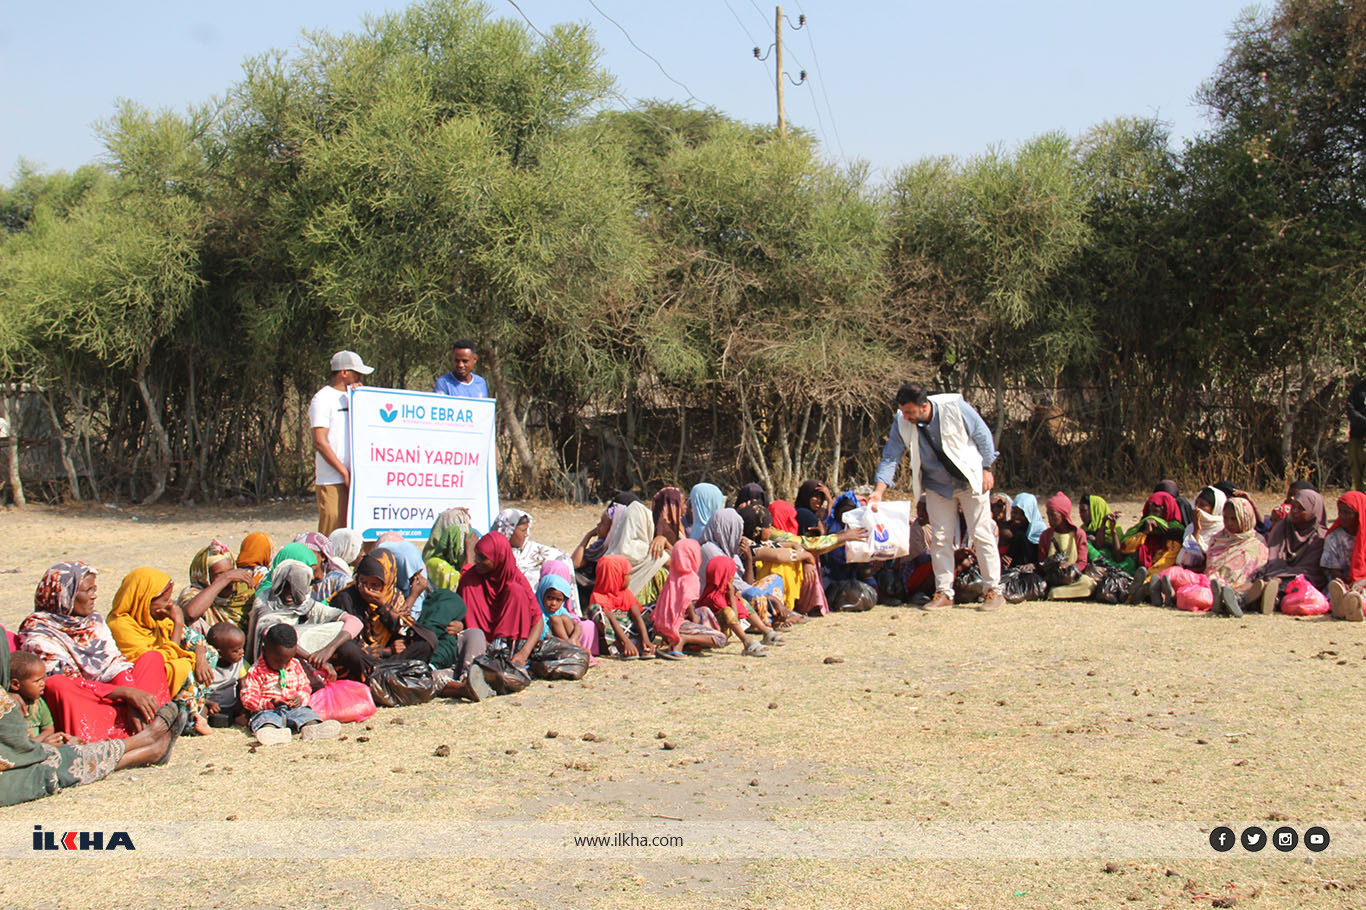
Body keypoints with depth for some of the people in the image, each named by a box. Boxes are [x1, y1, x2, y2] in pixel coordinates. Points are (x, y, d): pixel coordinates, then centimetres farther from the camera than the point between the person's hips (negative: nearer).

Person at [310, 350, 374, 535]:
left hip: (357, 477, 7)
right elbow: (320, 442, -12)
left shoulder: (353, 396, 18)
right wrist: (345, 472, -14)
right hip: (332, 482, -7)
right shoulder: (323, 399, -5)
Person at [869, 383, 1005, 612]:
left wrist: (986, 469, -9)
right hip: (937, 486, 3)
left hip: (971, 479, -3)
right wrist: (878, 491, -19)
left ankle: (995, 591, 5)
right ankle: (944, 593, 9)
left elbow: (982, 435, -10)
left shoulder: (954, 406, -24)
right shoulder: (902, 422, -15)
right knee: (940, 538, 1)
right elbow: (891, 456, -9)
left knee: (982, 534, -2)